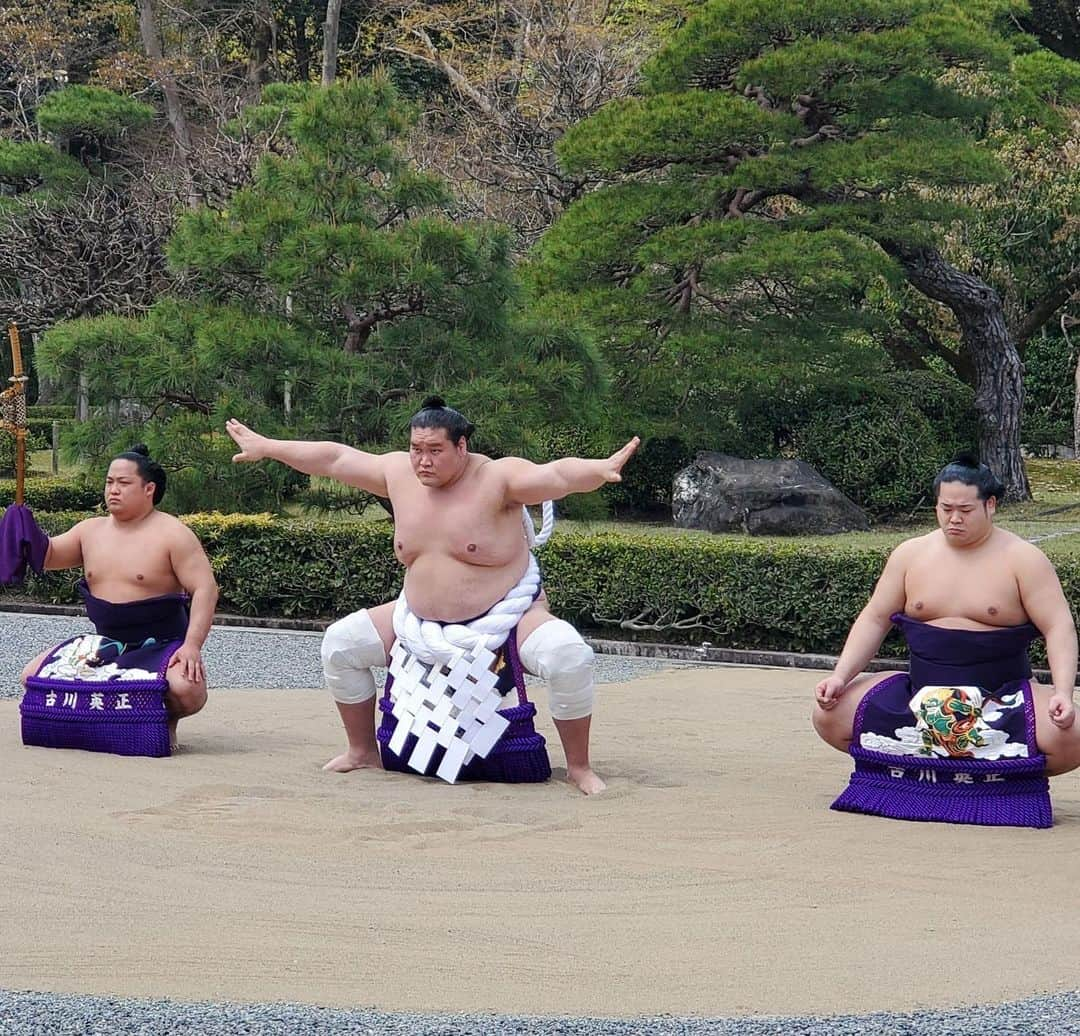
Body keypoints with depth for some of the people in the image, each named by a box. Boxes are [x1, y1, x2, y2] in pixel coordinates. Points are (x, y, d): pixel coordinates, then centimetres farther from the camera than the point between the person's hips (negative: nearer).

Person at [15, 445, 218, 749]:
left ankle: (167, 720, 1)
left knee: (186, 689, -36)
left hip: (161, 646, -6)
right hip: (105, 645, 6)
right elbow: (47, 556, 11)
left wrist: (192, 645, -27)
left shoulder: (172, 534, -10)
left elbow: (205, 589, -15)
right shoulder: (91, 530, 7)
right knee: (33, 677, -5)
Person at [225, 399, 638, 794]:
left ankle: (578, 766, -15)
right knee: (341, 642, 1)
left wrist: (601, 470, -56)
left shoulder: (497, 478, -19)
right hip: (422, 621, 6)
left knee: (568, 655, -32)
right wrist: (265, 447, 12)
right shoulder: (399, 474, -3)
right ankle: (363, 750, 17)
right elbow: (334, 458, 7)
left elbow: (556, 475, -36)